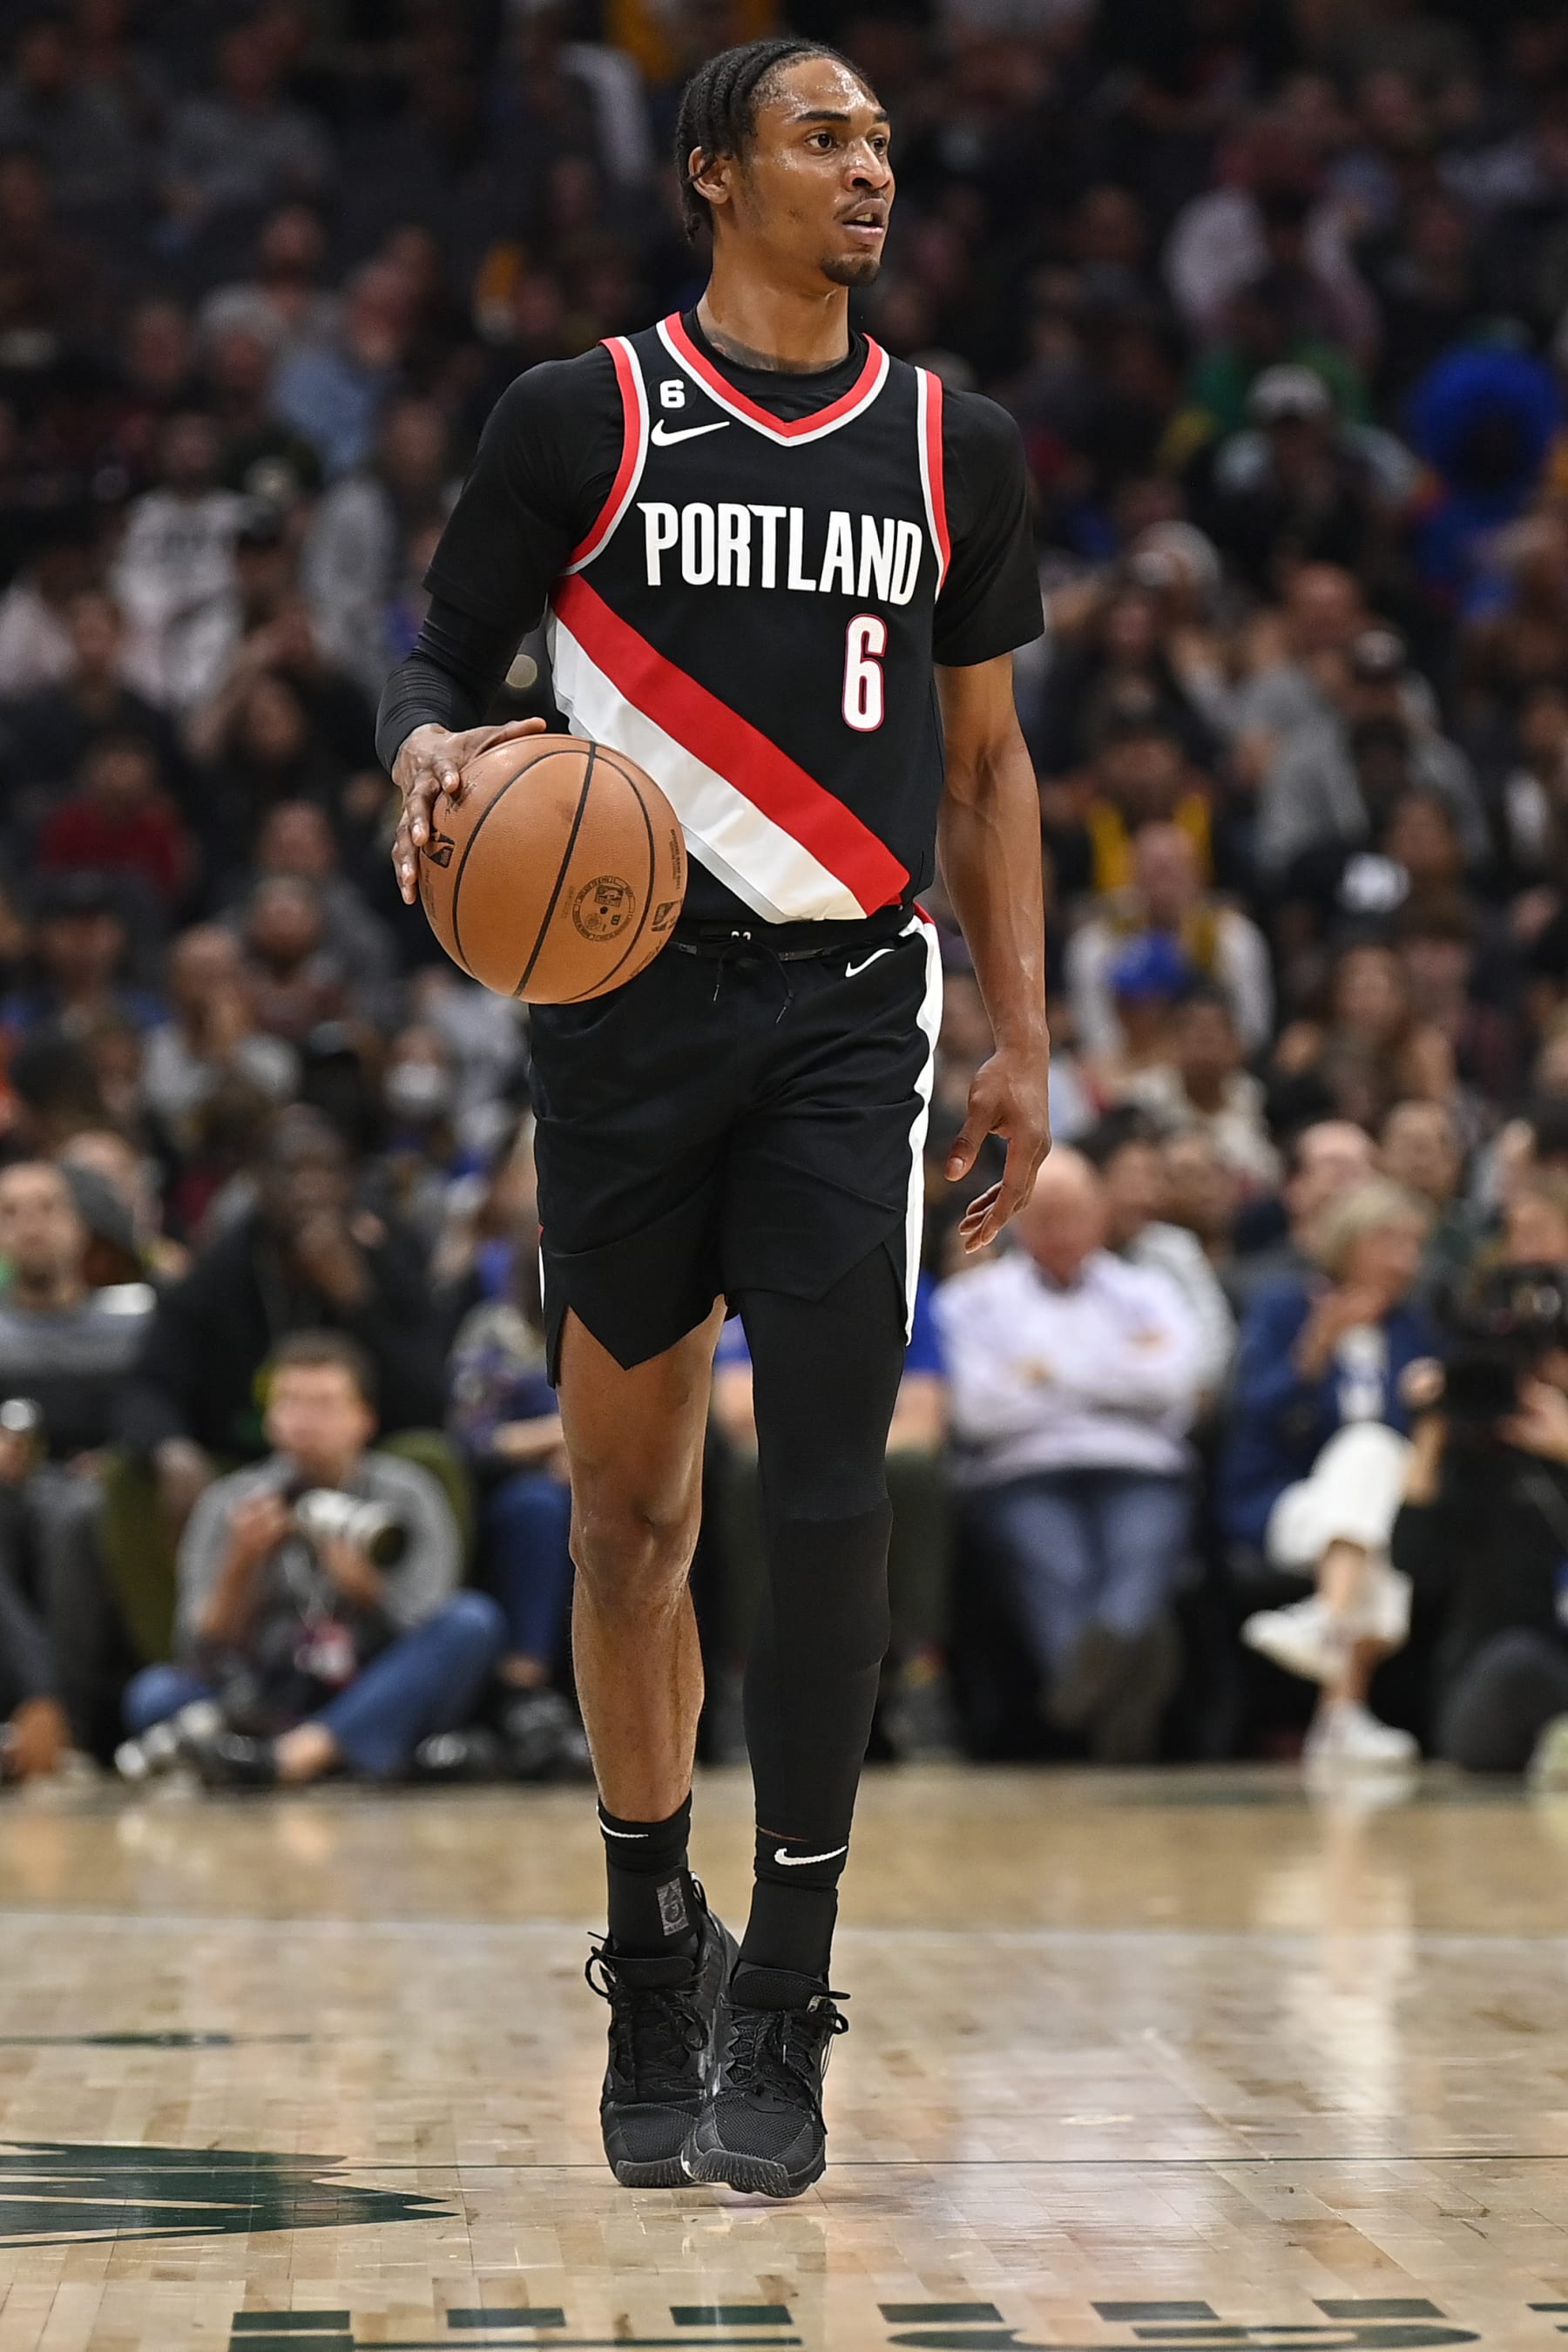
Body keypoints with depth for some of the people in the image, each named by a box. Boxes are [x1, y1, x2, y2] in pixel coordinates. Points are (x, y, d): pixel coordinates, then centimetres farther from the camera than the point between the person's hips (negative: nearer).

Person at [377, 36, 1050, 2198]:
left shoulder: (958, 451, 10)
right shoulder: (578, 420, 2)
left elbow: (988, 756, 16)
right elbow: (441, 659, 7)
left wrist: (1023, 1042, 10)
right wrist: (430, 746, -17)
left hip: (847, 1012, 1)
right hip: (628, 995, -1)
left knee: (830, 1496, -11)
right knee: (631, 1514, 8)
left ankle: (783, 2013, -4)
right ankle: (652, 1951, 27)